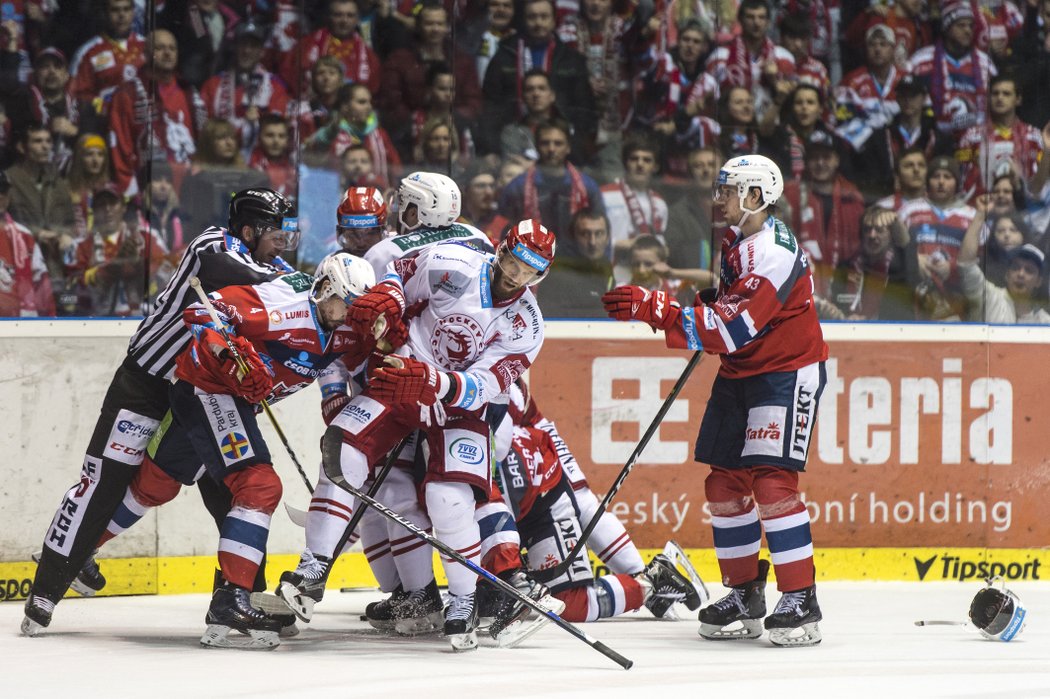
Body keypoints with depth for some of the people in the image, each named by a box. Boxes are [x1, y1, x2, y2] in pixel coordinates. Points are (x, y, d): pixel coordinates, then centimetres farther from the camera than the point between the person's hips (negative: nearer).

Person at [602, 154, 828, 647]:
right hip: (740, 373, 10)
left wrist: (653, 310, -36)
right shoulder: (734, 242, 7)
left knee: (771, 481, -18)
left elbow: (729, 328, -32)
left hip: (788, 373, -10)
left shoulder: (776, 254, -24)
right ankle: (745, 596, 17)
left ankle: (801, 601, -12)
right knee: (724, 483, 7)